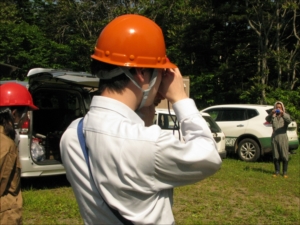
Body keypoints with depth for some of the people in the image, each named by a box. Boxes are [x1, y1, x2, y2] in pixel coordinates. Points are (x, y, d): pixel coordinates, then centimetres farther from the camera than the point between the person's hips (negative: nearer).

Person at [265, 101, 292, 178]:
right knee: (275, 156, 6)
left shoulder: (285, 115, 5)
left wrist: (283, 114, -35)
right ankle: (277, 171, 16)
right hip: (274, 137, 2)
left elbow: (289, 120, -17)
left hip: (283, 137, -1)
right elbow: (267, 119, -14)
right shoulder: (273, 116, 7)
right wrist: (271, 113, -35)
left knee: (284, 156, -1)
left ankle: (285, 172, 8)